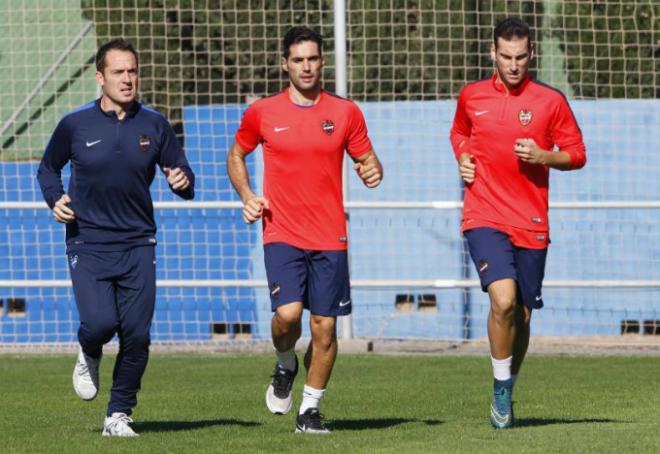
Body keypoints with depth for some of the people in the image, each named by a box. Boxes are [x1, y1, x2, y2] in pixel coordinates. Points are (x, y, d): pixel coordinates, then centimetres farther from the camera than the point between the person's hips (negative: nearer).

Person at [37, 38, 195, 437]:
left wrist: (183, 181, -14)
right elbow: (48, 167, 16)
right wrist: (56, 199, -2)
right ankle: (89, 356, 19)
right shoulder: (75, 125, 0)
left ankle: (119, 415, 11)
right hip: (88, 243, -2)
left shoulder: (155, 125, 4)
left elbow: (181, 173, 10)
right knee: (100, 322, -18)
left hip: (138, 244, 2)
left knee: (137, 334, -4)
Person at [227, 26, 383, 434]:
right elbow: (236, 155, 17)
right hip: (282, 235, -1)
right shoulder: (262, 113, 2)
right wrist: (246, 195, 2)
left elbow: (366, 160, 12)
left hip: (330, 238, 1)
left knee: (325, 325, 0)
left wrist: (373, 171, -12)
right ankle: (286, 365, 13)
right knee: (288, 313, -19)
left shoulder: (346, 113, 4)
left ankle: (310, 408, 15)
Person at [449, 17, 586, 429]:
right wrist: (462, 158, 6)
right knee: (503, 300, -22)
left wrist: (543, 156, -13)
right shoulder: (471, 96, 6)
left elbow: (577, 154, 5)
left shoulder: (551, 101, 1)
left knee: (521, 317, 6)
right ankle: (501, 389, -5)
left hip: (531, 224, 1)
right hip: (484, 219, -1)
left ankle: (507, 394, 28)